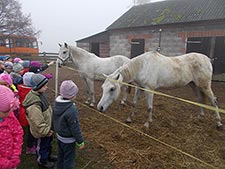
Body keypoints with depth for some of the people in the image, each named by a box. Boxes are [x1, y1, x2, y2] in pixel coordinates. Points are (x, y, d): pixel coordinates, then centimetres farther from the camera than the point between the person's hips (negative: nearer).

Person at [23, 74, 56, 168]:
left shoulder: (40, 94, -5)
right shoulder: (34, 104, -36)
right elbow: (38, 122, -32)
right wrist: (46, 131, -20)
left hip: (47, 127, 9)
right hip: (42, 131, -9)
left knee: (49, 142, 30)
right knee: (42, 146, 18)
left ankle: (48, 155, 55)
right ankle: (42, 161, 43)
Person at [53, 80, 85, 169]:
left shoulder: (56, 103, -10)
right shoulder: (72, 110, -34)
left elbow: (54, 119, 5)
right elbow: (75, 128, -25)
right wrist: (80, 141, -12)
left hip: (59, 136, 8)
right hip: (68, 139, -7)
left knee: (60, 155, 28)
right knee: (69, 159, 15)